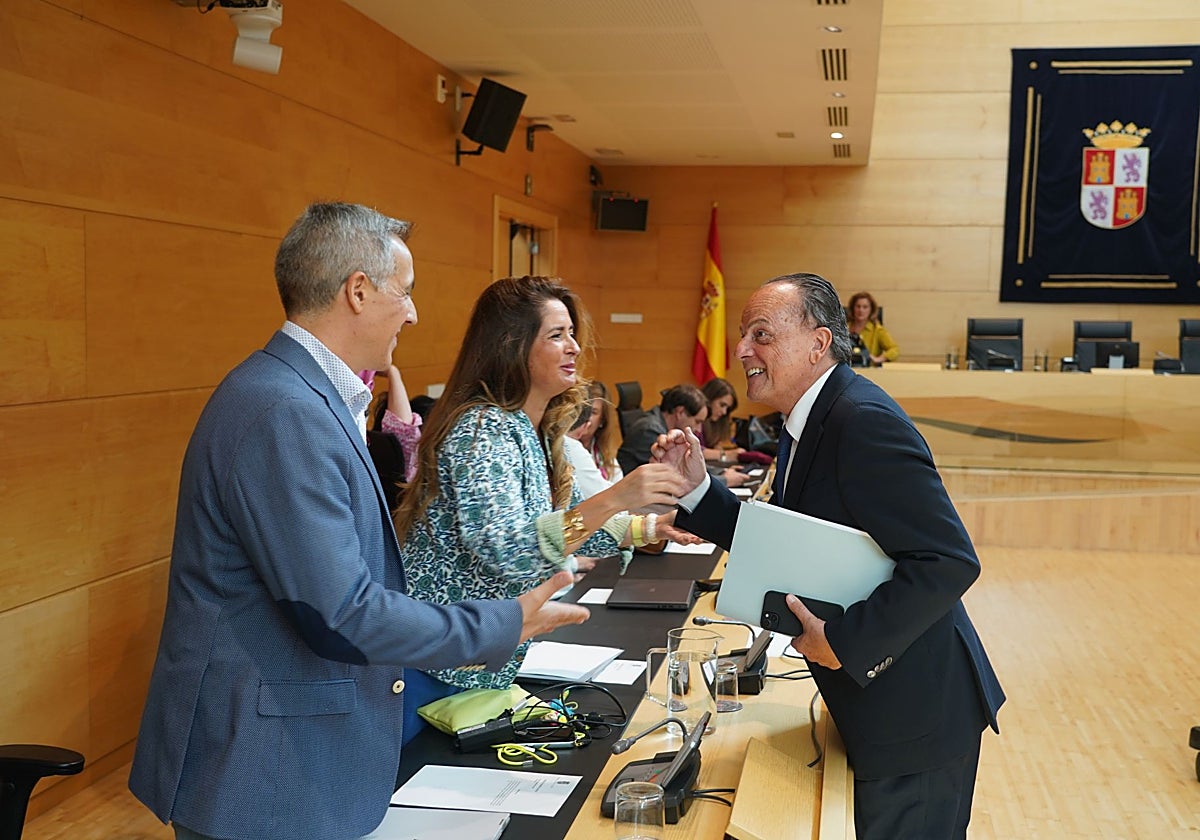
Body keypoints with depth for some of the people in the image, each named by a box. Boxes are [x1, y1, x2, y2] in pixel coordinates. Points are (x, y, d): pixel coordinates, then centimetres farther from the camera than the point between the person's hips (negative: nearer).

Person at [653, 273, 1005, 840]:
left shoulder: (864, 420, -24)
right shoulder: (808, 423, 7)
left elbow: (949, 561, -29)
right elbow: (778, 544, 11)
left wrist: (843, 642, -26)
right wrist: (697, 487, -2)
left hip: (917, 714, -9)